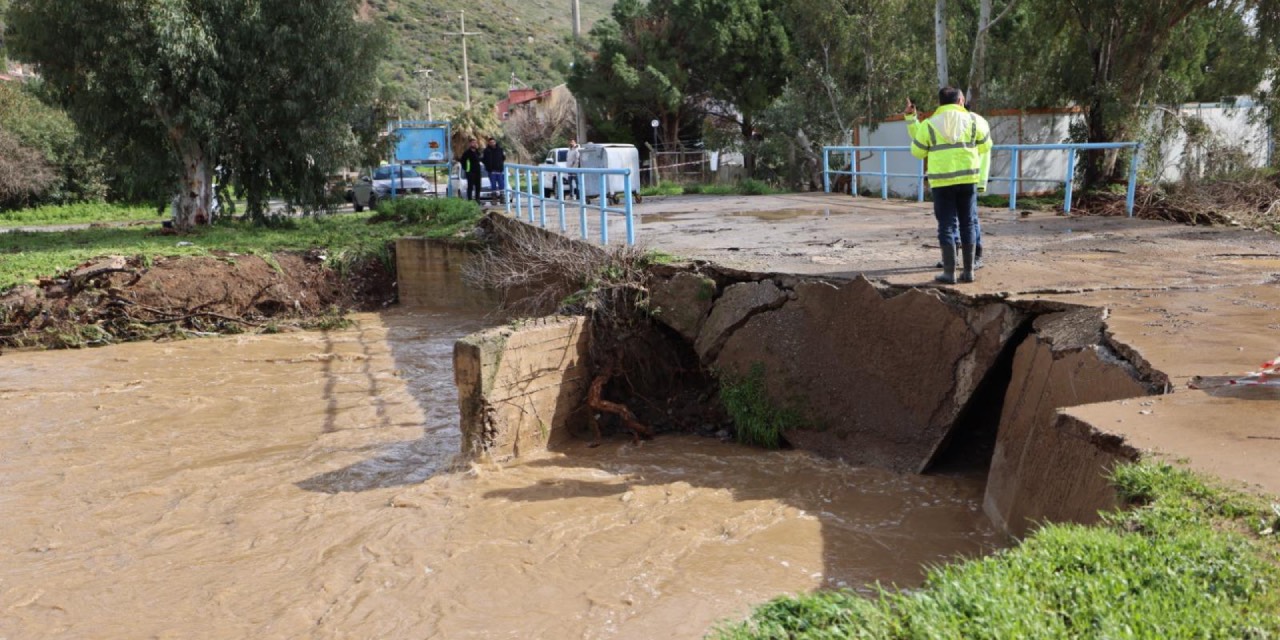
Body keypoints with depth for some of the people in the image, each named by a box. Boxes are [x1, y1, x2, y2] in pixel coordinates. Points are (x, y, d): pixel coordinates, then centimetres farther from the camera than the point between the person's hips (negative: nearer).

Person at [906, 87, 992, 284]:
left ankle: (949, 273, -1)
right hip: (968, 179, 2)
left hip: (942, 181, -2)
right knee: (967, 224, 9)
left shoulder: (928, 125, -2)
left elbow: (918, 152, 7)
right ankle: (968, 271, 11)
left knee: (947, 225, 2)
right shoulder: (973, 121, 3)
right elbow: (984, 147, 13)